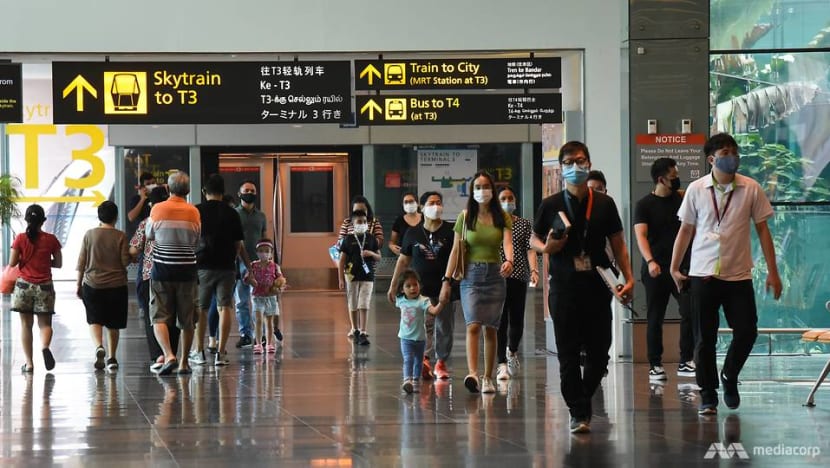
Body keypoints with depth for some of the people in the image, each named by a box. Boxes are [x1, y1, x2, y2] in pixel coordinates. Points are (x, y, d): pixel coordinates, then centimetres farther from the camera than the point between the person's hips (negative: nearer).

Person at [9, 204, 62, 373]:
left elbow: (12, 263, -4)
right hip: (44, 286, 0)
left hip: (24, 285, 0)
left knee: (26, 324, 8)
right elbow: (58, 263, 5)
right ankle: (45, 347, -26)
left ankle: (29, 363, 5)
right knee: (45, 323, 7)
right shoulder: (51, 240, -2)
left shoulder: (20, 239, -5)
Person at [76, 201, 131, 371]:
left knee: (94, 320, 6)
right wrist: (132, 255, 16)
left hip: (92, 285, 0)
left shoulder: (90, 234, -2)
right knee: (113, 324, 11)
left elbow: (81, 262, 0)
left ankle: (98, 346, -20)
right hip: (117, 285, 0)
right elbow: (125, 261, -6)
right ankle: (111, 358, 14)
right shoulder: (120, 236, -6)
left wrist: (79, 284, 9)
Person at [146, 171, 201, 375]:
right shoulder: (193, 212, -3)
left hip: (162, 269, -1)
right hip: (186, 269, 1)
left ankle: (169, 355, -19)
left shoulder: (157, 209, -5)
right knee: (187, 320, 11)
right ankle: (184, 362, 17)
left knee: (159, 318, 1)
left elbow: (149, 236, 8)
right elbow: (197, 241, 5)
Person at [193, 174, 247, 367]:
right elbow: (238, 244, 6)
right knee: (224, 308, 2)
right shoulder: (231, 213, 2)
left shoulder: (197, 211, -2)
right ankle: (221, 352, -4)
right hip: (227, 266, 1)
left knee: (200, 309, 10)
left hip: (203, 266, -1)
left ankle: (199, 351, 17)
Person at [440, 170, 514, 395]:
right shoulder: (465, 217, 3)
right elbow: (455, 250, 4)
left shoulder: (502, 217, 4)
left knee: (490, 329, 5)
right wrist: (446, 280, -1)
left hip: (495, 275, 1)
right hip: (471, 275, -1)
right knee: (473, 325, -16)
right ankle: (472, 374, -29)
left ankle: (488, 378, 15)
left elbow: (507, 243, -10)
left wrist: (509, 261, -32)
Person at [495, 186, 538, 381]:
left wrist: (534, 270, -13)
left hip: (518, 277, 1)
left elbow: (530, 249, 2)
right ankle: (502, 365, -9)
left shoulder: (524, 224, 11)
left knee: (517, 320, 3)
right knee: (500, 321, -8)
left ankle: (512, 351, 34)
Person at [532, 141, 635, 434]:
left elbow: (618, 244, 11)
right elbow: (534, 239, 11)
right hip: (564, 288, -2)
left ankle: (583, 399, 27)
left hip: (597, 286, 2)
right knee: (568, 355, -3)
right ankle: (578, 412, 6)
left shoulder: (604, 204, 7)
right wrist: (546, 248, -12)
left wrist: (628, 278, 1)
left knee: (599, 352, 4)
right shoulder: (550, 205, 3)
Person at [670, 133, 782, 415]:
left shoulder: (751, 190, -1)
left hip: (739, 275, 0)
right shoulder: (696, 190, 0)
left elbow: (762, 230, 4)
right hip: (703, 275, 0)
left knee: (747, 331, -4)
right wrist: (674, 268, 6)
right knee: (704, 339, 2)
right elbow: (686, 230, 8)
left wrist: (772, 271, 2)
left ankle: (729, 378, 23)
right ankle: (708, 396, 12)